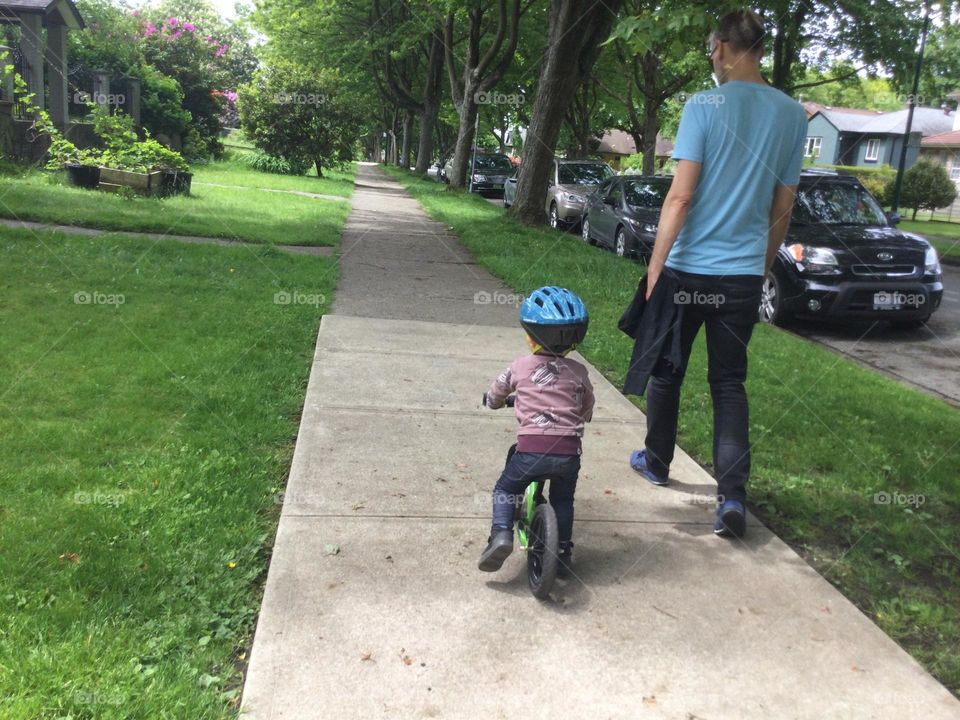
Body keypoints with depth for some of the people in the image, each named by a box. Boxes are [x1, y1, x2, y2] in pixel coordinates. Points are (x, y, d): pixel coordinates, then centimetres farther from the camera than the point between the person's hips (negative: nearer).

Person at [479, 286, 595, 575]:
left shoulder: (521, 366, 4)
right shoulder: (578, 372, 7)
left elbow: (494, 395, 19)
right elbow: (587, 411, 19)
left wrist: (492, 400, 42)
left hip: (531, 449, -2)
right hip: (569, 450, 2)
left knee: (505, 490, 18)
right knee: (563, 500, 25)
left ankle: (501, 534, -1)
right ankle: (564, 552, 25)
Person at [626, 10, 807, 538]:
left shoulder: (704, 106, -9)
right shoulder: (792, 115, 5)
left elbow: (680, 196, -15)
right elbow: (783, 208, 10)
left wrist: (655, 266, -10)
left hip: (688, 268, -3)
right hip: (745, 275, 4)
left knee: (667, 371, 16)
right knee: (729, 383, 9)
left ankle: (657, 461, 33)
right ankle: (733, 496, -1)